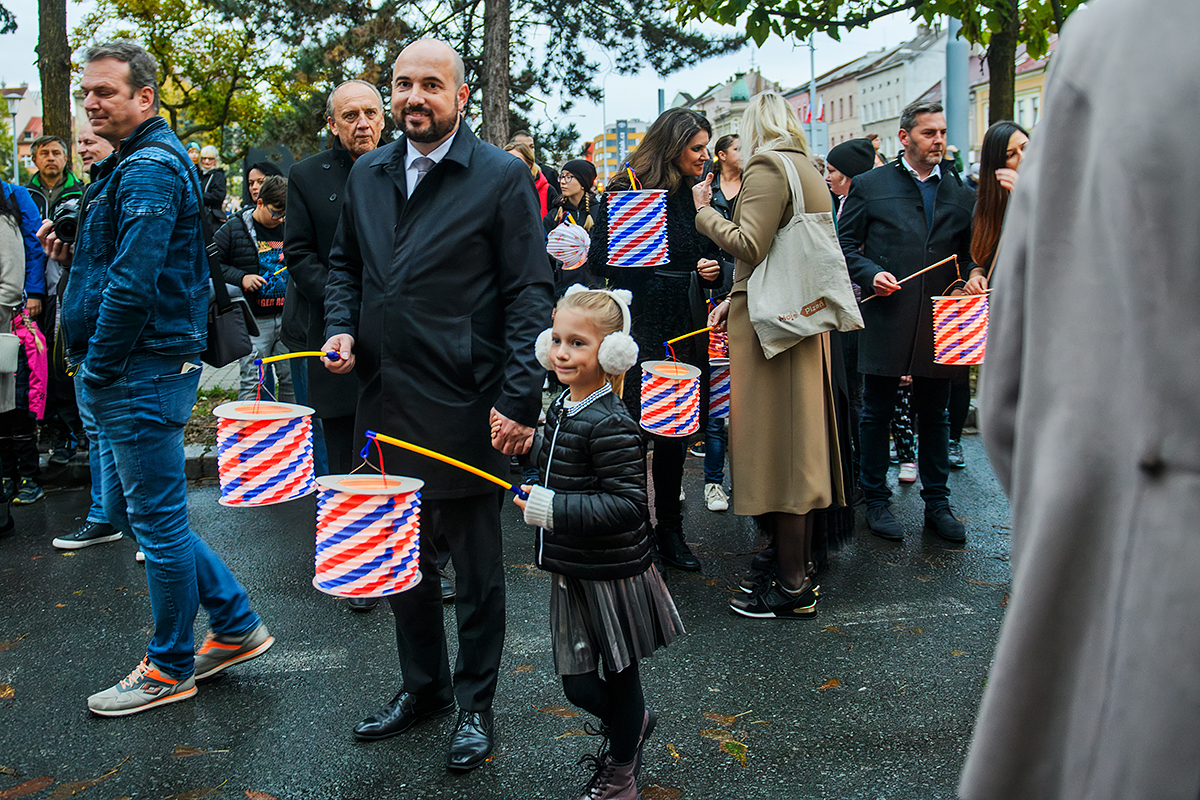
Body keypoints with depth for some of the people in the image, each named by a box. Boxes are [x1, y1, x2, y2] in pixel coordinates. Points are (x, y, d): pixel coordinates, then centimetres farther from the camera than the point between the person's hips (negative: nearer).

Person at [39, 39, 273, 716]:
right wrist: (75, 252, 7)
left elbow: (133, 283, -23)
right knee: (133, 507, 17)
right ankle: (236, 624, 26)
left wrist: (98, 366, -14)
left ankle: (169, 670, 17)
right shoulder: (138, 163, 18)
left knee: (158, 519, 1)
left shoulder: (149, 169, -16)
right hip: (142, 368, 11)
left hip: (141, 371, -11)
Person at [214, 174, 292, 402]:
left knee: (292, 378, 6)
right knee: (252, 381, -4)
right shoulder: (233, 229, -1)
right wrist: (240, 278, -12)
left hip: (287, 316, 4)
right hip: (254, 319, -3)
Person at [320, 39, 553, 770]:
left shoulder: (502, 177, -6)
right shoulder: (367, 175, 11)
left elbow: (529, 293, -10)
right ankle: (424, 685, 37)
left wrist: (521, 399, -16)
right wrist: (341, 325, 3)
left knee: (476, 562, 8)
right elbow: (345, 263, 23)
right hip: (386, 401, 6)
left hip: (465, 405, -6)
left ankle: (476, 703, 26)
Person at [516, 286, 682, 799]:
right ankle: (634, 724, 46)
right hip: (571, 573, 8)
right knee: (577, 685, 15)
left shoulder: (611, 424, -21)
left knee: (620, 678, 13)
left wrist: (553, 509, -28)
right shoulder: (560, 409, 6)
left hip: (613, 577, -8)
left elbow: (627, 504, -27)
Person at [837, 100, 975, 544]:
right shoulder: (870, 186, 2)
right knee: (877, 414, 5)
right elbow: (845, 244, 2)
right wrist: (871, 274, -13)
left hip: (938, 321, 3)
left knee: (934, 415, 12)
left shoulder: (961, 193, 11)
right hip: (886, 318, -3)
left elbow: (971, 253, 14)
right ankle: (876, 502, 19)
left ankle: (937, 504, 24)